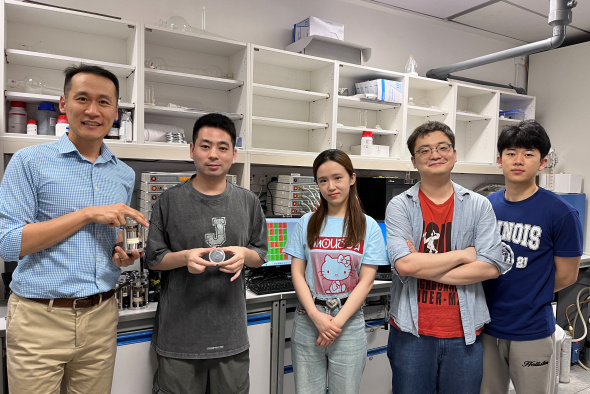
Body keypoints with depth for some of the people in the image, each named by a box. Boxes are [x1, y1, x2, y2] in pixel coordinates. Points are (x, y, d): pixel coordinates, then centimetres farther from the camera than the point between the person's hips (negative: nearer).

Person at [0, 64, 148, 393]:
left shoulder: (125, 175, 8)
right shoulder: (30, 162, -6)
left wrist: (123, 253, -3)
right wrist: (88, 214, -18)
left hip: (101, 317, 4)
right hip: (40, 317, -4)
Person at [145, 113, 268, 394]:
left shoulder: (248, 202, 4)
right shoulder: (170, 201, -3)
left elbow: (261, 254, 10)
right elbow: (153, 258, 2)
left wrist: (244, 254, -12)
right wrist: (184, 257, -17)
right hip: (179, 332, -2)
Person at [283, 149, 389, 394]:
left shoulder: (368, 227, -1)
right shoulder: (307, 223, 2)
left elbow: (366, 281, -4)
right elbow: (297, 273, 0)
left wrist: (338, 322, -12)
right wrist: (316, 316, -12)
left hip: (349, 321, -1)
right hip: (308, 319, 1)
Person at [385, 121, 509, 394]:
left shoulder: (479, 206, 1)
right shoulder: (400, 206, -4)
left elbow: (491, 267, -10)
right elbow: (403, 264, -18)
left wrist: (423, 268, -15)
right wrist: (463, 254, -12)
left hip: (464, 333, 1)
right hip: (412, 332, -1)